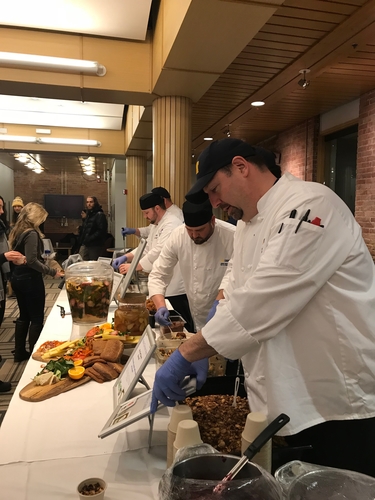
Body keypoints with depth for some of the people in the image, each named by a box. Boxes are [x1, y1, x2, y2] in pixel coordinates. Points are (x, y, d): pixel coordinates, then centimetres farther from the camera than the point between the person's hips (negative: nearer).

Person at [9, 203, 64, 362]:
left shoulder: (17, 231, 9)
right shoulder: (31, 233, -18)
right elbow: (32, 261, -24)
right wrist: (52, 272, -20)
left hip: (17, 277, 9)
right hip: (30, 280, -9)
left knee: (24, 315, 18)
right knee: (37, 318, 2)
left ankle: (19, 352, 26)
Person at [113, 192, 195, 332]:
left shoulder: (171, 224, -19)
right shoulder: (156, 225, 15)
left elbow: (158, 253, -27)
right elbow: (146, 248, 15)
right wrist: (126, 257, 0)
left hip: (176, 289, -10)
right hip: (164, 285, 10)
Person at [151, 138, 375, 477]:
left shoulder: (309, 205, -22)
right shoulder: (246, 225, 9)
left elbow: (262, 301, -29)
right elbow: (239, 296, 14)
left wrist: (185, 356, -23)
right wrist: (201, 350, 0)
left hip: (343, 403, -8)